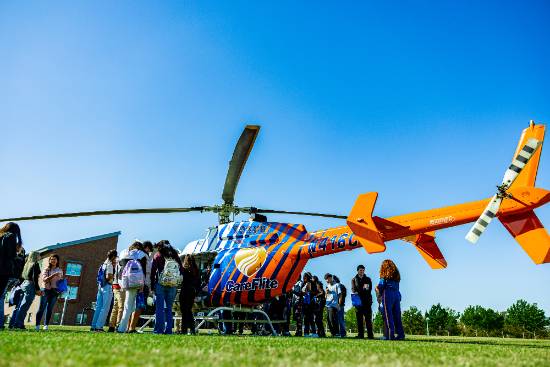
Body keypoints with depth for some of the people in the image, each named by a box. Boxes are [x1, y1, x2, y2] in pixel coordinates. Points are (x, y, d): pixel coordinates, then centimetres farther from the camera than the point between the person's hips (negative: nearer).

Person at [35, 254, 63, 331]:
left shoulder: (60, 271, 14)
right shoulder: (46, 269, 6)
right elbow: (44, 279, -8)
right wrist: (53, 275, -21)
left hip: (55, 291, 2)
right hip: (46, 290, -2)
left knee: (50, 309, 2)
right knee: (42, 308, -5)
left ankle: (46, 325, 4)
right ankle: (37, 325, -3)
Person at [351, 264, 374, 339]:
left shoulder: (368, 279, 15)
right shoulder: (354, 279, 14)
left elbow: (369, 290, 3)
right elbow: (353, 290, 0)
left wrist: (359, 291, -10)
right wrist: (363, 289, -16)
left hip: (367, 301, 0)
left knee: (368, 318, -3)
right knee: (359, 319, -1)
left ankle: (370, 335, -2)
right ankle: (360, 334, 2)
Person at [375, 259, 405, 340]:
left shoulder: (385, 274, 0)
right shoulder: (396, 274, 19)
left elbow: (381, 286, -3)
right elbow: (396, 287, 17)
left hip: (388, 295, -6)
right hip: (397, 294, 6)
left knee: (388, 315, -5)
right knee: (397, 316, 8)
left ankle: (390, 335, -9)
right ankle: (401, 334, 5)